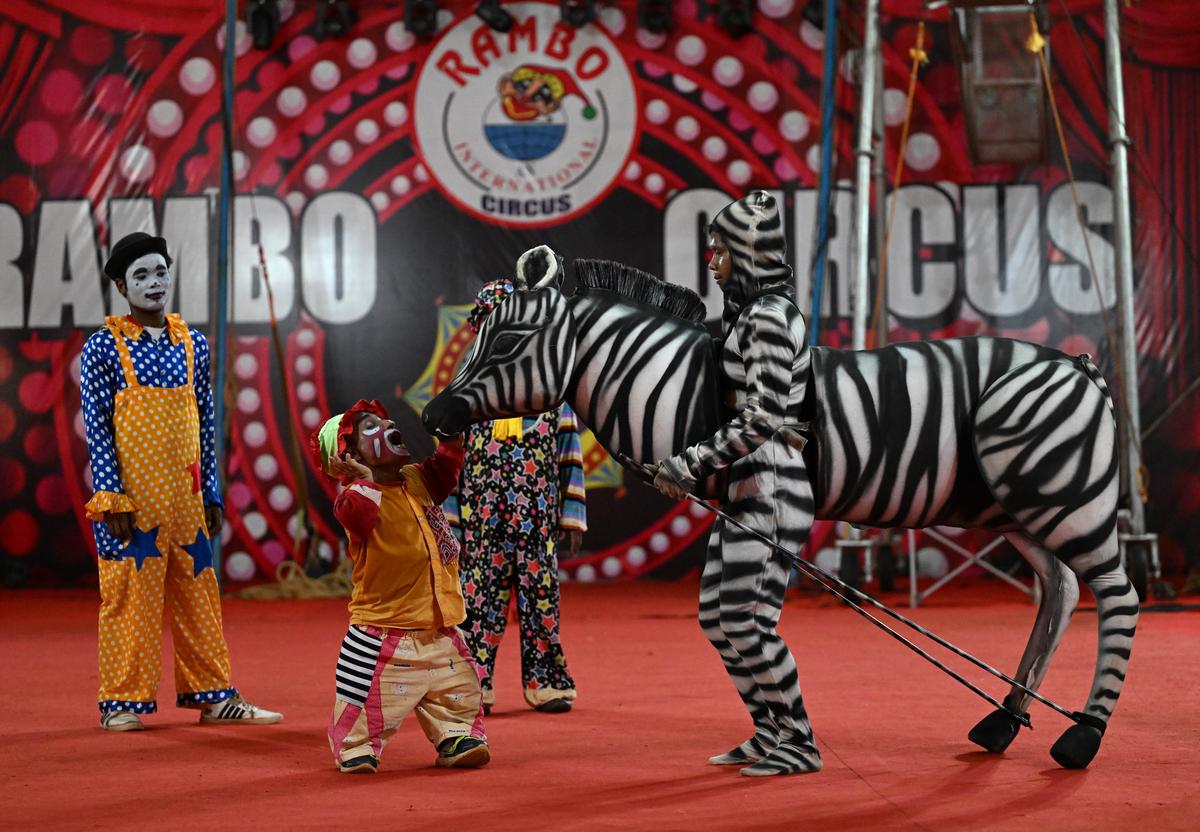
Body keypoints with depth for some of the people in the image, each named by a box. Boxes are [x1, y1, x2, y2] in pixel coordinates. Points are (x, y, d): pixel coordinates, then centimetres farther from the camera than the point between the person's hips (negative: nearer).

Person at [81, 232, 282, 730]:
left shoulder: (194, 345, 10)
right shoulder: (104, 347, -3)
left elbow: (206, 426, 13)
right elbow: (96, 427, -6)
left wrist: (211, 494, 10)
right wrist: (112, 498, -13)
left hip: (185, 495, 4)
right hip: (131, 495, -4)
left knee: (198, 593, 7)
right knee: (130, 594, -1)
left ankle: (214, 697, 14)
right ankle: (123, 702, 8)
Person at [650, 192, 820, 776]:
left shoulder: (767, 318, -15)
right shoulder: (748, 312, 15)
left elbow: (760, 419, -22)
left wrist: (693, 463, -20)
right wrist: (699, 467, 19)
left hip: (771, 486, -10)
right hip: (747, 486, 10)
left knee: (747, 621, -8)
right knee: (715, 614, 13)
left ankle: (799, 744, 4)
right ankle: (770, 732, 24)